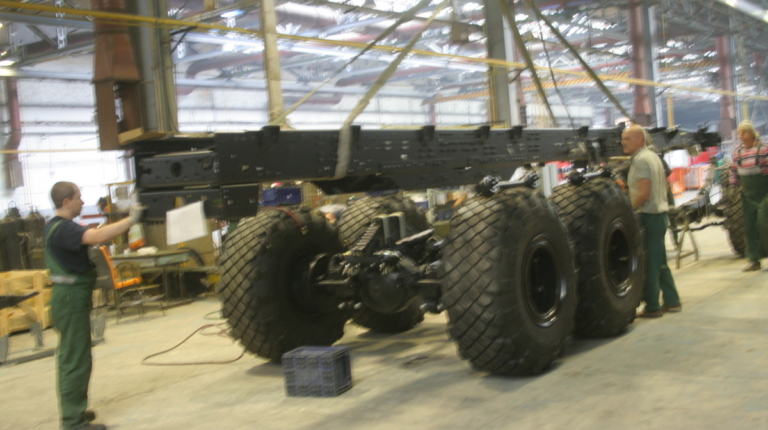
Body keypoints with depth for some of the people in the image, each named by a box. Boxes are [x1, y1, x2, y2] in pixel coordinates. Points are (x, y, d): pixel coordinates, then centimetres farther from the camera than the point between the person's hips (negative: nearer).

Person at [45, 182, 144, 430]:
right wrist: (130, 220, -30)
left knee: (70, 357, 17)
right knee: (76, 360, -5)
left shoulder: (55, 226, 12)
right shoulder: (63, 228, -21)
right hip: (72, 298, -11)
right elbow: (98, 237, -37)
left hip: (68, 296, 11)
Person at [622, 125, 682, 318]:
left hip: (649, 217, -10)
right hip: (660, 213, 10)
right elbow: (664, 185, 22)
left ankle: (652, 307, 2)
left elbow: (644, 193, -23)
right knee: (660, 262, 17)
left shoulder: (641, 159, -16)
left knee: (649, 264, -4)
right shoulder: (653, 156, 15)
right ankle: (672, 301, 23)